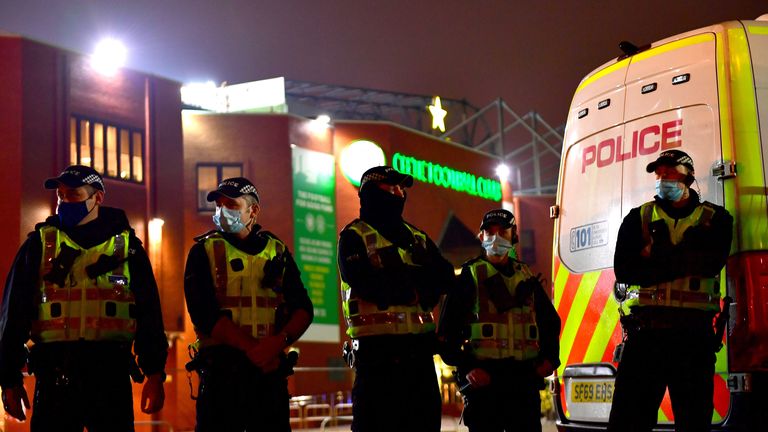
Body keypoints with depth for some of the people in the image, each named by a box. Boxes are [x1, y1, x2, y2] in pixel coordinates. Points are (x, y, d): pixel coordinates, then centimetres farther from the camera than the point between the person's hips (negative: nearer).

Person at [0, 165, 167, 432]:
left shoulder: (126, 245, 10)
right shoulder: (41, 243, 9)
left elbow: (149, 312, 8)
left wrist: (155, 374, 0)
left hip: (111, 371, 0)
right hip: (55, 372, 0)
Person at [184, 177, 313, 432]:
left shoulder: (278, 252, 14)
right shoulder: (204, 251, 5)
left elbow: (303, 308, 7)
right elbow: (203, 312, -7)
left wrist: (280, 341, -14)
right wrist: (250, 348, -17)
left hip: (271, 367, 3)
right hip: (221, 367, -2)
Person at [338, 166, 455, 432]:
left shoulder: (417, 237, 20)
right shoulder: (354, 237, 0)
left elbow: (445, 276, 5)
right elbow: (366, 284, -17)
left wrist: (396, 277, -11)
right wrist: (414, 277, -8)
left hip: (419, 348, 6)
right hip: (377, 350, -6)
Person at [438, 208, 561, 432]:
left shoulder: (526, 277, 16)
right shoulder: (470, 277, 1)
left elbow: (551, 321, 27)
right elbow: (447, 331, -3)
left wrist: (549, 358, 11)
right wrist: (466, 368, -14)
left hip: (525, 378, 5)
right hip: (484, 378, -4)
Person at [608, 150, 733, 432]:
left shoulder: (715, 219, 11)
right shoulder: (638, 218, 13)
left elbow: (713, 261, -9)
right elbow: (624, 270, -3)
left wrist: (656, 256, -7)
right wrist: (683, 261, -8)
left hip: (694, 334, 0)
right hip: (645, 333, 0)